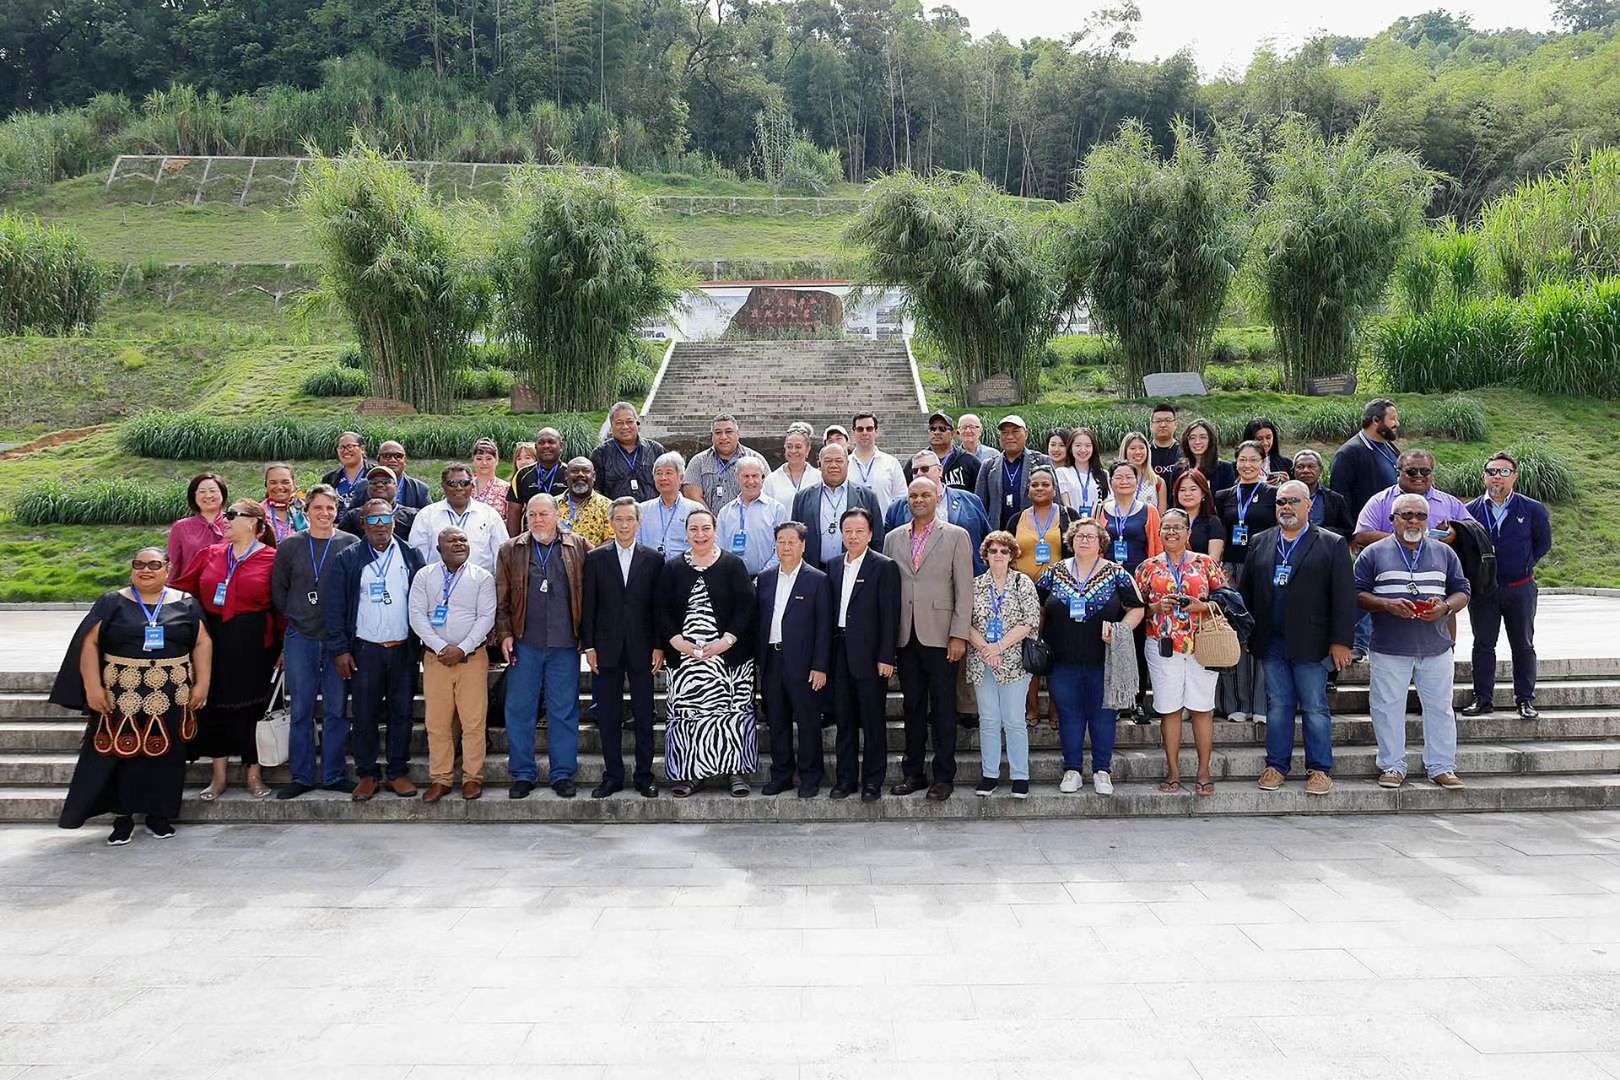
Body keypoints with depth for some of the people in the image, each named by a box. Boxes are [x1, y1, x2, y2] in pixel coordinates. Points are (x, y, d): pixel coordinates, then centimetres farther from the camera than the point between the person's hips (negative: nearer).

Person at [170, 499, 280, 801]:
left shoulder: (271, 558, -5)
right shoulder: (210, 555, 9)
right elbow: (182, 589, 11)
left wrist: (281, 644, -9)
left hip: (252, 642, -4)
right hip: (214, 639, 4)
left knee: (250, 706, 3)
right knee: (216, 704, 8)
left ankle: (254, 775, 15)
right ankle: (218, 775, 19)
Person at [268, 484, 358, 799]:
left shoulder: (351, 545, 0)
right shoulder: (289, 546, 5)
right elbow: (278, 590, 12)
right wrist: (295, 617, 6)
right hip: (300, 639, 1)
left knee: (337, 710, 5)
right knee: (300, 710, 6)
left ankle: (335, 774, 15)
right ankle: (301, 776, 15)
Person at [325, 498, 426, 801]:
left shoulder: (411, 556, 6)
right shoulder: (347, 559, 2)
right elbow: (335, 606, 0)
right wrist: (339, 649, -6)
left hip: (403, 649, 1)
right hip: (364, 649, -1)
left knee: (401, 712, 6)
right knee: (364, 714, 3)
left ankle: (398, 772, 16)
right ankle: (367, 774, 13)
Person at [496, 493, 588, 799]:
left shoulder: (578, 547, 5)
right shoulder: (511, 550, 8)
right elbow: (501, 598, 8)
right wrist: (504, 634, -1)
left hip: (565, 643, -1)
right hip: (524, 643, 1)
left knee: (564, 711, 5)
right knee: (520, 710, 4)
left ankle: (562, 774, 14)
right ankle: (523, 774, 15)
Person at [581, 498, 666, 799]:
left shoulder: (653, 559, 3)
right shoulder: (596, 558, 4)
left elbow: (658, 605, 2)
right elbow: (588, 605, 3)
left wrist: (659, 646, -3)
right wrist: (589, 646, -2)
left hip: (642, 649, 0)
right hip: (606, 649, 1)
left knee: (644, 715, 5)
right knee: (608, 715, 5)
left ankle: (644, 775, 15)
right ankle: (613, 775, 15)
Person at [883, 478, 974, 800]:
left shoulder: (956, 536, 2)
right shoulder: (893, 539, 12)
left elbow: (964, 590, -3)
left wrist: (958, 635, -10)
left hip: (940, 636, -3)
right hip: (905, 637, 3)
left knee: (943, 710, 2)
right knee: (913, 708, 10)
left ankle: (944, 777, 11)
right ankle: (912, 773, 18)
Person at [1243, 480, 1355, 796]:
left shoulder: (1332, 544, 2)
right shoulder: (1260, 543, 12)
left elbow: (1344, 596, -2)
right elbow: (1247, 590, 13)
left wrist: (1341, 642, -8)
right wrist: (1247, 634, 7)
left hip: (1310, 643, -3)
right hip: (1271, 643, 3)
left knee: (1315, 708, 2)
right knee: (1277, 706, 8)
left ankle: (1320, 769, 11)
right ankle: (1276, 765, 17)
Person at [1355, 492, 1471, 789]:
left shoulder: (1444, 553, 12)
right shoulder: (1373, 553, 4)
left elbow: (1462, 592, 12)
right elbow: (1358, 594, 0)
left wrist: (1445, 607, -9)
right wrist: (1387, 605, -16)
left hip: (1436, 648, 2)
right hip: (1389, 649, -2)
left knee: (1440, 707, 5)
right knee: (1388, 708, 1)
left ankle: (1442, 767, 15)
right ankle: (1393, 766, 12)